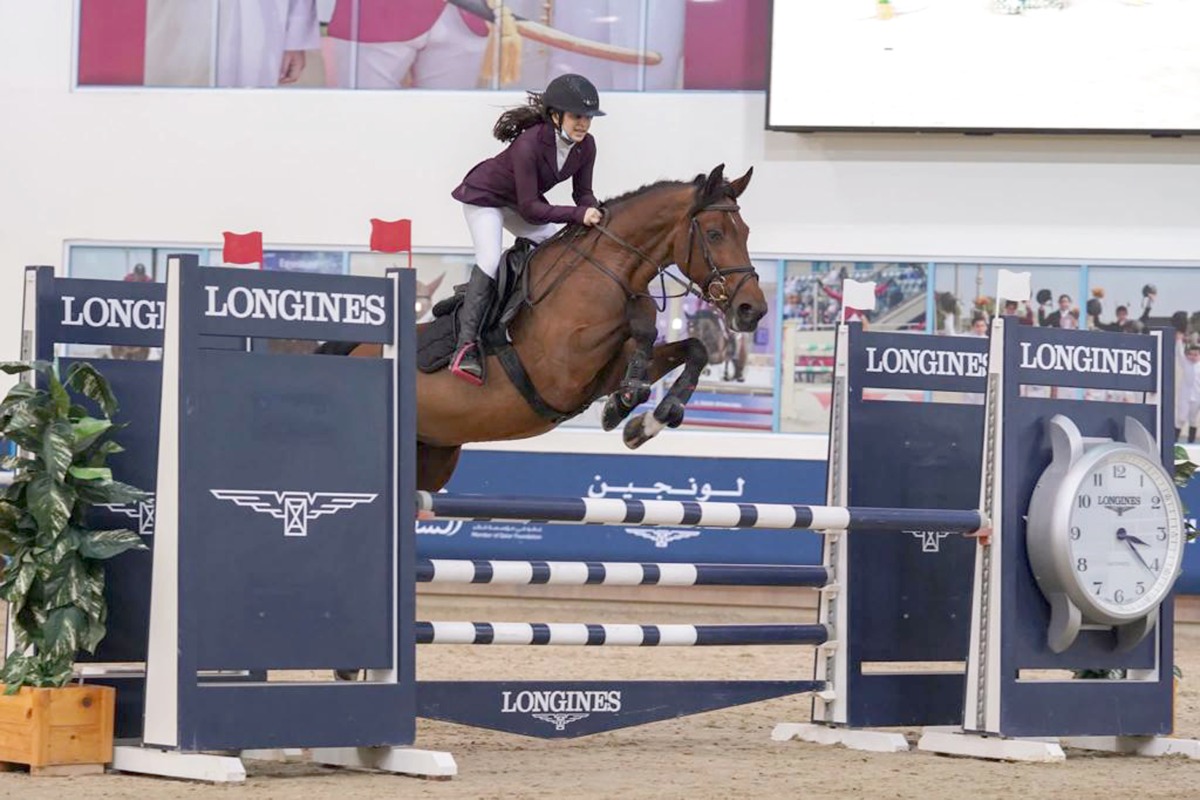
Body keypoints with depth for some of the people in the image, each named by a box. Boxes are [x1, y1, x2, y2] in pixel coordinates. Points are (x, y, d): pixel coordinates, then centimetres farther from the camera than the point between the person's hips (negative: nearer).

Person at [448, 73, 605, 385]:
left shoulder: (585, 146, -17)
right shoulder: (529, 145, -38)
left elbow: (583, 192, -5)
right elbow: (529, 208, -37)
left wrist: (594, 213, -28)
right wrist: (578, 214, -43)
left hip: (520, 202, 8)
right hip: (484, 196, -8)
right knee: (490, 262, -23)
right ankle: (466, 346, -28)